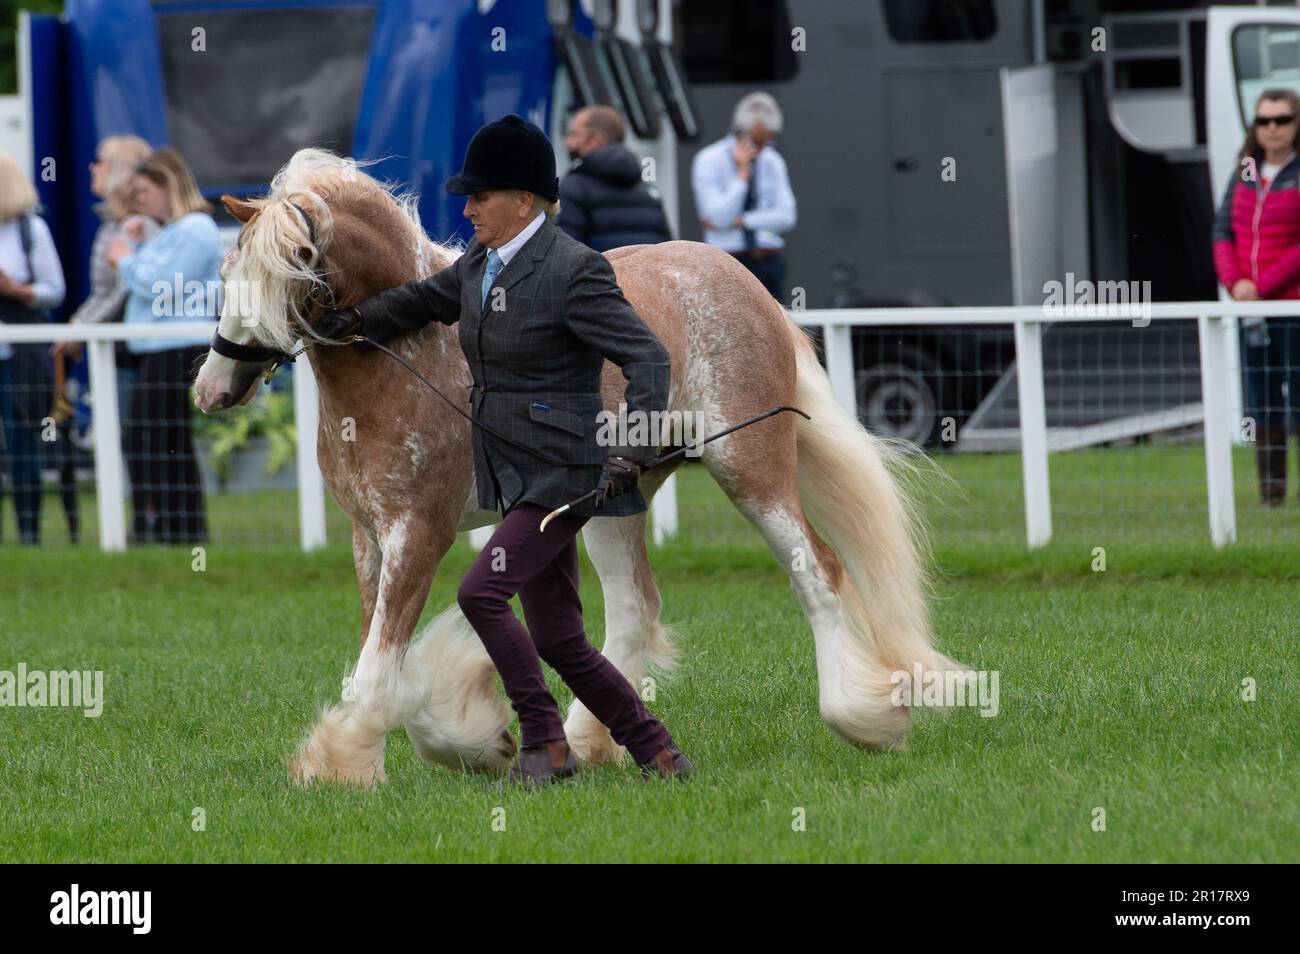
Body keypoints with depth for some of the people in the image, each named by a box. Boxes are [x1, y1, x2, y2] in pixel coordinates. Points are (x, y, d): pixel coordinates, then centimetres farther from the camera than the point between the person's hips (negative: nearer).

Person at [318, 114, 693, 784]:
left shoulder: (573, 271, -15)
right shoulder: (480, 262, 9)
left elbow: (647, 358, -18)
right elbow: (429, 299, 30)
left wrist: (630, 455, -26)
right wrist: (356, 319, 26)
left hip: (563, 473, -9)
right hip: (515, 475, 9)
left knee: (481, 592, -18)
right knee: (559, 641, 8)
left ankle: (545, 744, -7)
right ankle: (659, 755, 17)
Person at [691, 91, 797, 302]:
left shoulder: (772, 161, 10)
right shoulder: (709, 161, -4)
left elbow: (786, 216, 1)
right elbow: (719, 217, -14)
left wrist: (740, 221, -9)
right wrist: (743, 173, -16)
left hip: (771, 261, 4)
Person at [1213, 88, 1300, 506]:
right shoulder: (1245, 175, 10)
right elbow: (1222, 231, 8)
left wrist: (1262, 286, -15)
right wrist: (1235, 281, -8)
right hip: (1251, 311, 5)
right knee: (1262, 406, 6)